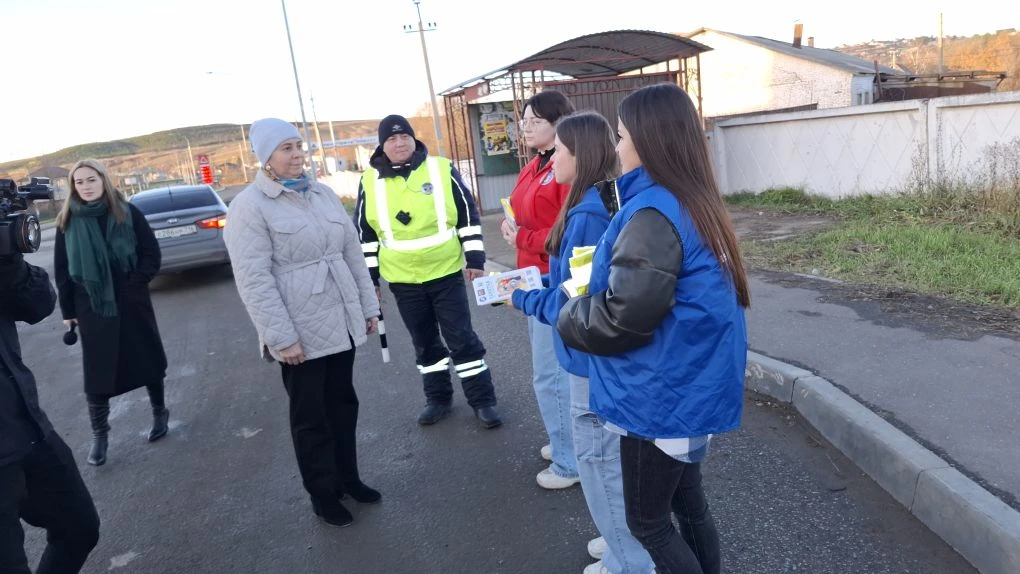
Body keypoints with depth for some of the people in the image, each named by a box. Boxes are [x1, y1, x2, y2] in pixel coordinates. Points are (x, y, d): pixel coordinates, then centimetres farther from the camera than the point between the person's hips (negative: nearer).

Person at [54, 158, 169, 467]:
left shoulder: (128, 213, -4)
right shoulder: (67, 222, 1)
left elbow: (151, 254, -2)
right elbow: (62, 270, 5)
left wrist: (133, 284, -11)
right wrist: (68, 310, 4)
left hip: (131, 302, -1)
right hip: (92, 307, 1)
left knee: (147, 360, 9)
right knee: (97, 371, 4)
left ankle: (159, 412, 29)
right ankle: (99, 433, 15)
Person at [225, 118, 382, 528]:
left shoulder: (323, 194, 10)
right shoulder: (249, 206, -10)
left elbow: (353, 253, 13)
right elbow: (254, 280, -16)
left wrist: (368, 306, 11)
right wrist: (281, 337, -19)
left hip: (342, 322, 6)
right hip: (301, 331, -6)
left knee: (343, 405, 18)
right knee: (311, 417, 9)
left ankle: (348, 478, 36)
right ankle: (323, 495, 26)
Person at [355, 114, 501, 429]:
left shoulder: (442, 170, -5)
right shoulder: (370, 182, 1)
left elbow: (468, 216, -1)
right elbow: (365, 235, 7)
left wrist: (475, 259, -4)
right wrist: (368, 279, 6)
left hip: (446, 273, -2)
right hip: (403, 280, 2)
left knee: (462, 338, 4)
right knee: (425, 343, 15)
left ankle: (482, 400, 16)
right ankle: (438, 398, 31)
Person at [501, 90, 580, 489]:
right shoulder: (533, 168, 13)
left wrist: (522, 238, -14)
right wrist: (513, 228, 1)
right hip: (535, 281, 10)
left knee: (551, 375, 0)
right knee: (559, 369, 19)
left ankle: (570, 463, 17)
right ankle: (568, 441, 36)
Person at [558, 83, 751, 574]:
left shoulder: (654, 213, -23)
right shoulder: (694, 202, 8)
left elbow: (624, 316, -27)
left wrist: (569, 317, -7)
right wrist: (587, 298, 6)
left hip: (661, 393, -9)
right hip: (691, 384, 9)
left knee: (647, 522, 9)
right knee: (687, 503, 23)